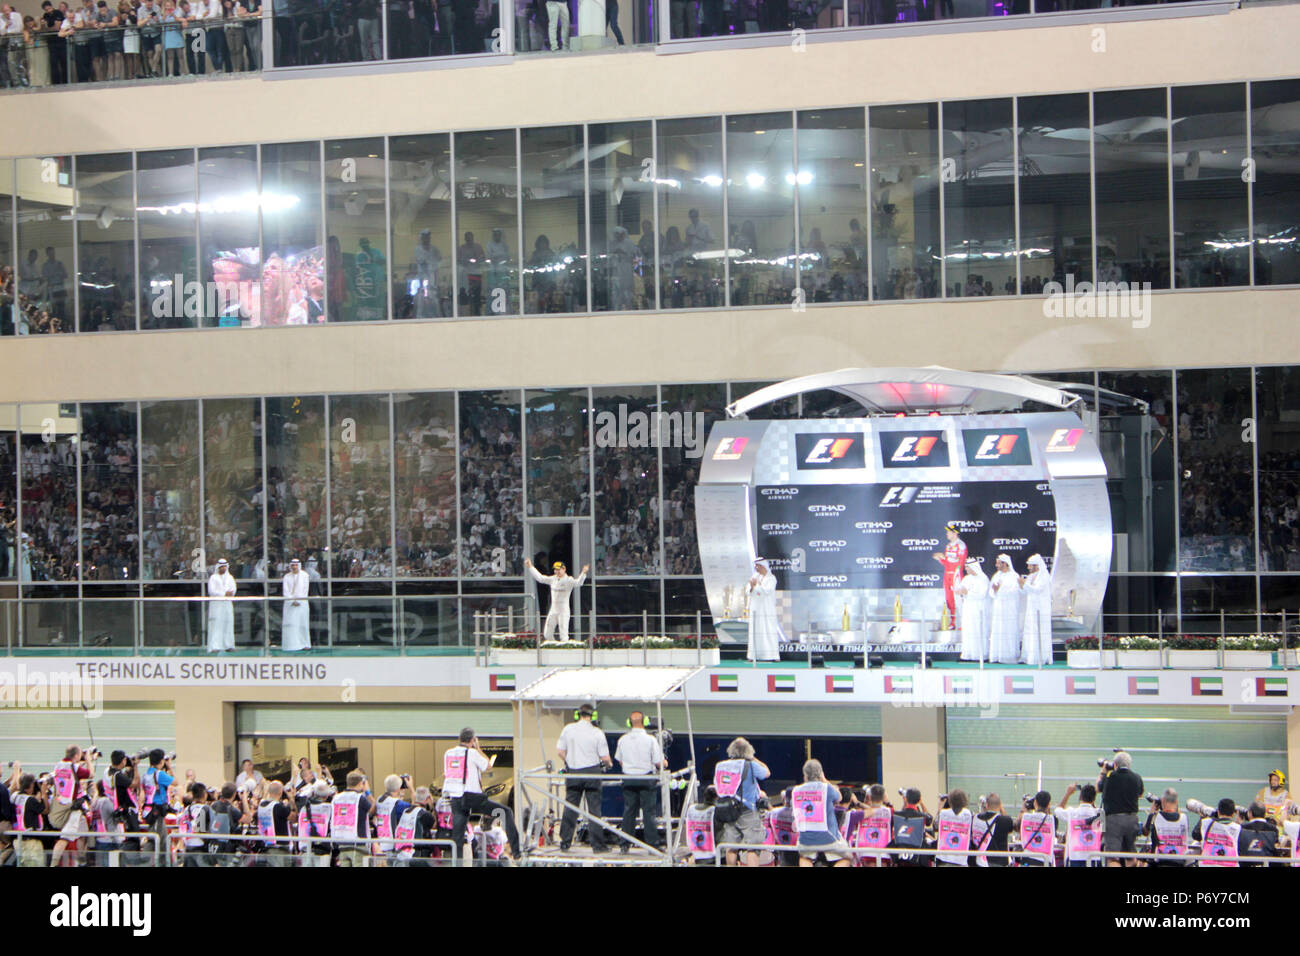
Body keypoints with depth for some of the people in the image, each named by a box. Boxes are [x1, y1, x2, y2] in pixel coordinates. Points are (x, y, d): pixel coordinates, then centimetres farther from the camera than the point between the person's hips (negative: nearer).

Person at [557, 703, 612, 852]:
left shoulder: (568, 729, -1)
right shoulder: (597, 733, -8)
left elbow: (560, 751, 2)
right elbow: (605, 757, -7)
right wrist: (609, 764, 16)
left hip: (573, 773, 2)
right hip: (592, 772, -2)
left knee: (570, 808, 10)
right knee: (594, 808, 3)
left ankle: (565, 842, 13)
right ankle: (597, 844, 4)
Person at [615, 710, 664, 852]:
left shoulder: (623, 739, 0)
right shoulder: (651, 739, -11)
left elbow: (619, 761, 11)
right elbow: (659, 763, -10)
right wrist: (663, 764, 12)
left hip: (629, 780, 3)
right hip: (647, 779, -3)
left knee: (629, 811, 9)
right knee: (649, 811, 2)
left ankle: (625, 844, 12)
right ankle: (652, 843, 2)